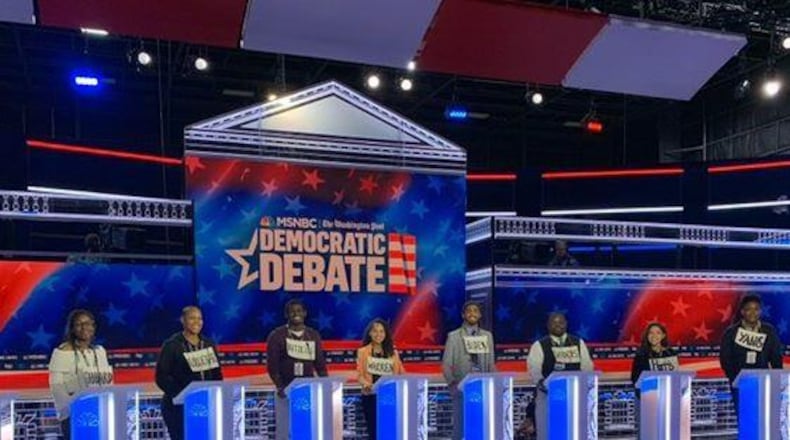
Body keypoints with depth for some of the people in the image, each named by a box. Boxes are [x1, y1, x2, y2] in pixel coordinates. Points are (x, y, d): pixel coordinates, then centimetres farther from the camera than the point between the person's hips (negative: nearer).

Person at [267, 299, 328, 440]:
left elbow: (320, 364, 8)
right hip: (285, 391, -3)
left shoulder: (313, 336, 9)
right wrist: (280, 386, -16)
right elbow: (272, 365, -6)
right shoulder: (277, 335, 0)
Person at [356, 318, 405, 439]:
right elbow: (359, 374, -4)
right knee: (374, 430, 2)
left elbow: (400, 372, 6)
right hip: (371, 396, -2)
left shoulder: (392, 352, 11)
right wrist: (365, 383, -25)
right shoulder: (363, 351, 4)